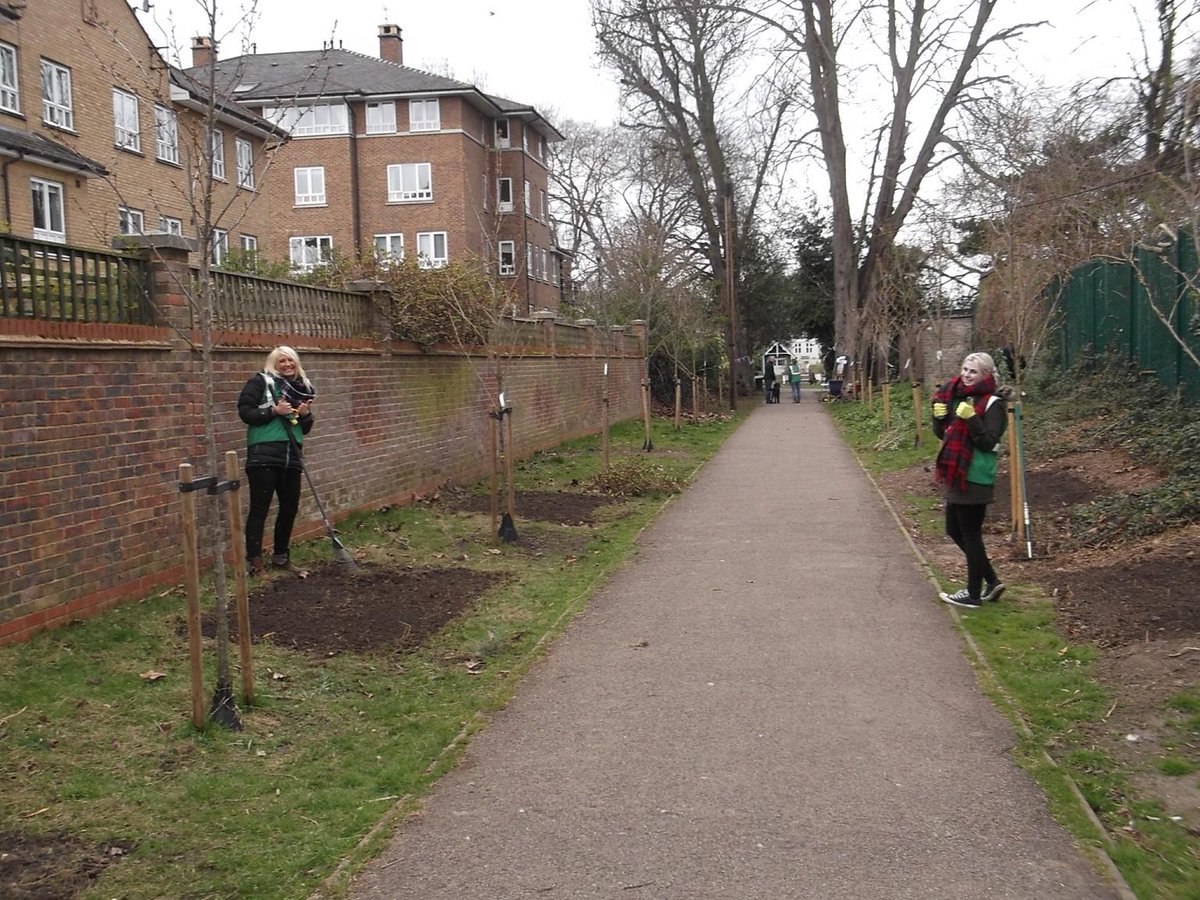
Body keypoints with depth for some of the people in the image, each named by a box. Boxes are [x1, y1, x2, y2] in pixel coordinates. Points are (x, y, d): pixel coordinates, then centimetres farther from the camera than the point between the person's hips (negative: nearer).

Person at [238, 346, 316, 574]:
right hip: (264, 455, -6)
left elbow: (305, 429, 21)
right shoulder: (260, 381, 0)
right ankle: (254, 559, -2)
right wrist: (274, 411, -17)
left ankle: (280, 554, 26)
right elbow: (244, 411, -8)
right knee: (259, 508, -6)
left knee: (290, 507, 10)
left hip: (291, 455, 6)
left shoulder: (301, 388, 16)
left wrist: (306, 415, -1)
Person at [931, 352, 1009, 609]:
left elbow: (989, 442, -19)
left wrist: (971, 419, -29)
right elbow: (943, 434, 16)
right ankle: (991, 581, 27)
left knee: (970, 534, 0)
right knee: (955, 530, 16)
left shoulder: (992, 404, -13)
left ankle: (973, 594, 13)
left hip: (975, 479, -9)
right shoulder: (957, 397, 10)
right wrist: (939, 417, -3)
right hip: (956, 476, 9)